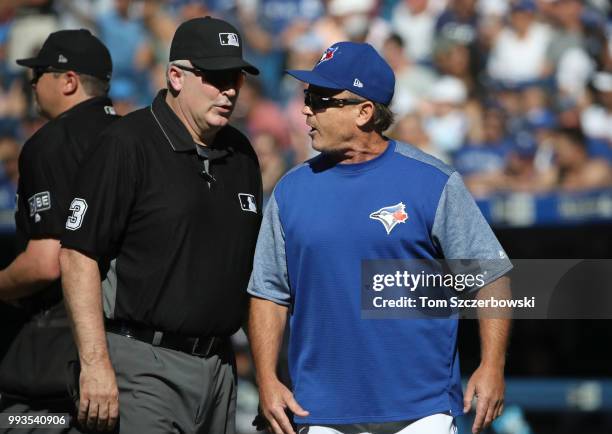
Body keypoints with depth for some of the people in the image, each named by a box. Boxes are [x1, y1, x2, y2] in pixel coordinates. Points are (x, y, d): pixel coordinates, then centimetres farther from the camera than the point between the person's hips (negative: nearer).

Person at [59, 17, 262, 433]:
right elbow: (78, 255, -12)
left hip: (220, 363, 7)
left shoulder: (240, 153, 13)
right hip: (146, 365, -7)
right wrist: (96, 364, -18)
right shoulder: (128, 145, -8)